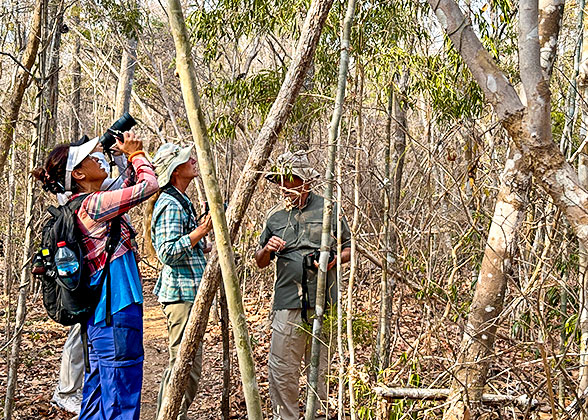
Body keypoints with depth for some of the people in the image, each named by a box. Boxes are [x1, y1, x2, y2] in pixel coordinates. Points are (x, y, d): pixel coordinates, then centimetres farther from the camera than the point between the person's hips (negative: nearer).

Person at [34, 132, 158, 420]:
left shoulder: (84, 205, 14)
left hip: (100, 312, 10)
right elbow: (148, 186, -19)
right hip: (116, 311, -10)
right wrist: (136, 154, -3)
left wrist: (131, 160, 15)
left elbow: (128, 189, 29)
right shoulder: (92, 204, -14)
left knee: (97, 396, 17)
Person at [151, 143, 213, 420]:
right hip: (181, 293, -11)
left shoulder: (181, 202, 18)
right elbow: (167, 253, -24)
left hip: (189, 293, 11)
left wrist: (205, 247, 20)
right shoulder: (170, 205, -16)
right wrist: (201, 231, -25)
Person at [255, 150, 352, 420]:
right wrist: (267, 249, -6)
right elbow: (260, 263, 17)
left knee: (318, 367, 9)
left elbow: (347, 249, 11)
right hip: (287, 303, 1)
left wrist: (332, 260, -10)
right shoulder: (275, 216, 10)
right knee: (282, 369, -2)